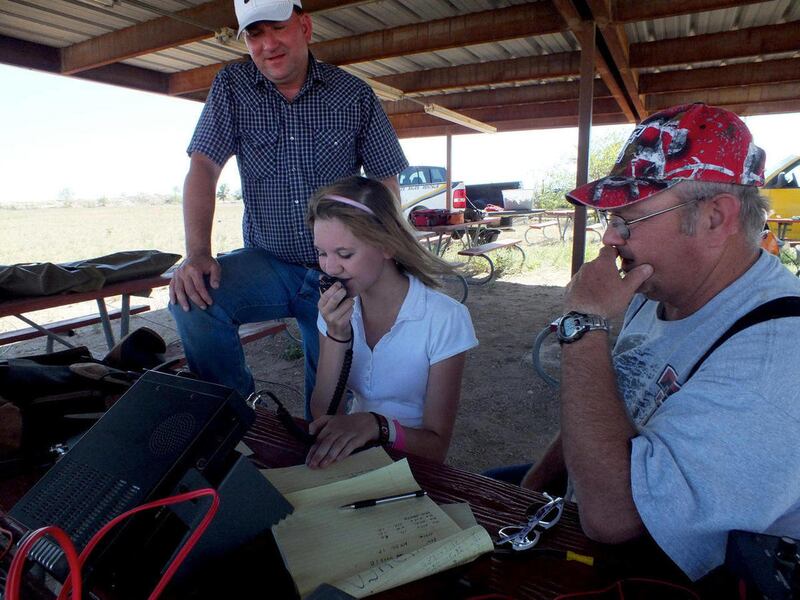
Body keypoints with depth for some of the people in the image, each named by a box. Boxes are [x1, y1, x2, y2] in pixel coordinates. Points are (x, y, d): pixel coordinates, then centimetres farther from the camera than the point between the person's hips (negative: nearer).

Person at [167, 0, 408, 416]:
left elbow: (386, 182, -1)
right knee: (193, 297, -27)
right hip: (269, 265, 1)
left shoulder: (355, 96, -2)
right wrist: (197, 253, -23)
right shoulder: (231, 87, 0)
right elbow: (203, 168, -8)